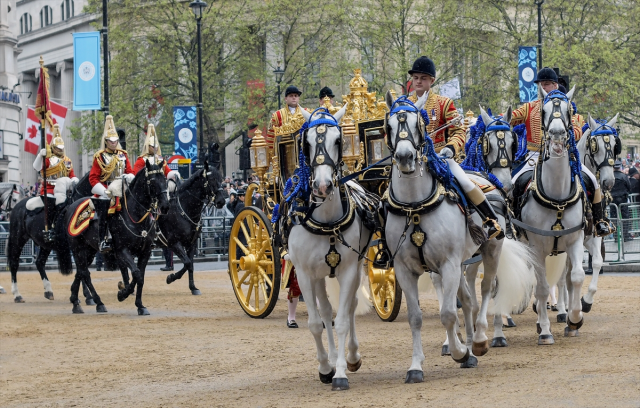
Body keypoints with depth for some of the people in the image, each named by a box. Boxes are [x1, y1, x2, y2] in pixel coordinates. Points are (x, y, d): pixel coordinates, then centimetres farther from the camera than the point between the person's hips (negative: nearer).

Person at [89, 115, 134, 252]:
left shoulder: (123, 155, 14)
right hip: (105, 193, -4)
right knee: (103, 217, -12)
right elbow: (93, 177, -3)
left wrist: (128, 177, -9)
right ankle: (103, 241, -11)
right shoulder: (100, 157, 1)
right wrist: (104, 191, -14)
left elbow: (131, 172, 16)